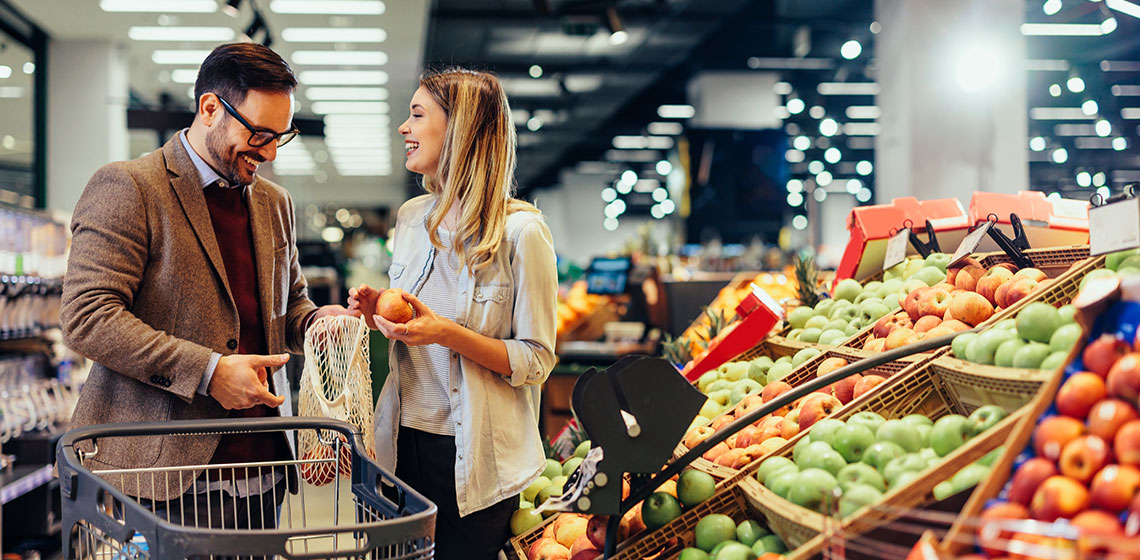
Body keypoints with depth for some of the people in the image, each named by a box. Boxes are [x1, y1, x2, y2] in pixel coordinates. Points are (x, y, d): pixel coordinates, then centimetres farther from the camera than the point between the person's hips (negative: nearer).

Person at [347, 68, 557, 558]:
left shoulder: (520, 231, -13)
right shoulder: (412, 216, 7)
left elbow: (535, 361, -12)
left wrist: (448, 334, -24)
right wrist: (378, 312, -2)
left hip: (474, 461, -5)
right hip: (403, 440, 6)